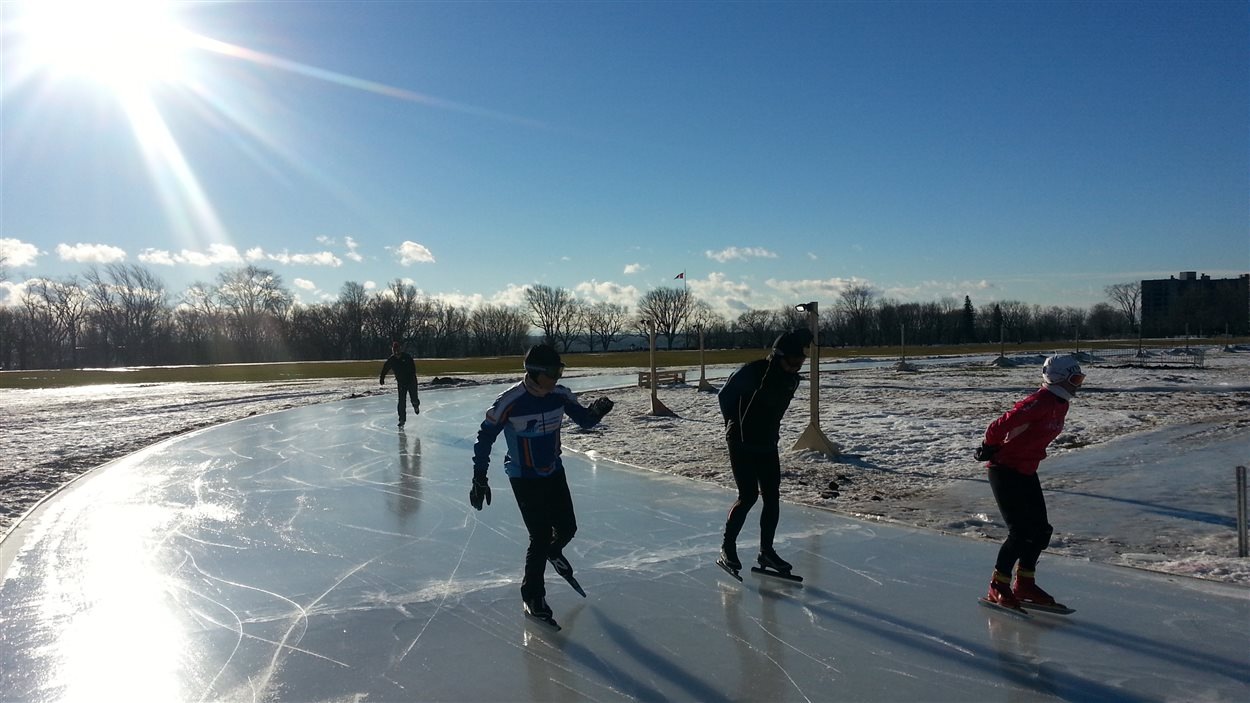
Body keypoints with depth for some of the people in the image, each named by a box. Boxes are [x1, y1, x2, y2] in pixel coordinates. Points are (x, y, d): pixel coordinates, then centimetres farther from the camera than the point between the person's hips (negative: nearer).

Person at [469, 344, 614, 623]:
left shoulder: (560, 395, -10)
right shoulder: (509, 401, -25)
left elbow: (584, 420, -2)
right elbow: (485, 438, -17)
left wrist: (596, 411, -26)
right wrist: (479, 479, -16)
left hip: (554, 472, 5)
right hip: (524, 478, -5)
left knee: (567, 528, 13)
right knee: (541, 537, -4)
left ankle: (553, 552, 50)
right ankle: (532, 595, 19)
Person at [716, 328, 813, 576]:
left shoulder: (792, 379, -1)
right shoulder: (753, 371, -22)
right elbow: (725, 396, -10)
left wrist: (772, 432, 14)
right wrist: (736, 425, -3)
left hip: (768, 445, 7)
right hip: (741, 444, -6)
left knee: (772, 498, 5)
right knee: (749, 496, -9)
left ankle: (766, 551, 17)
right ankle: (728, 546, 8)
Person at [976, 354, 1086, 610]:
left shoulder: (1060, 404, 8)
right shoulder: (1040, 402, -23)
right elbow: (1000, 425, -26)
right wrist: (991, 447, -12)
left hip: (1027, 472, 9)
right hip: (1005, 471, -9)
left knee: (1041, 530, 10)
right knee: (1021, 531, -8)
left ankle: (1025, 584, 24)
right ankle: (997, 588, 5)